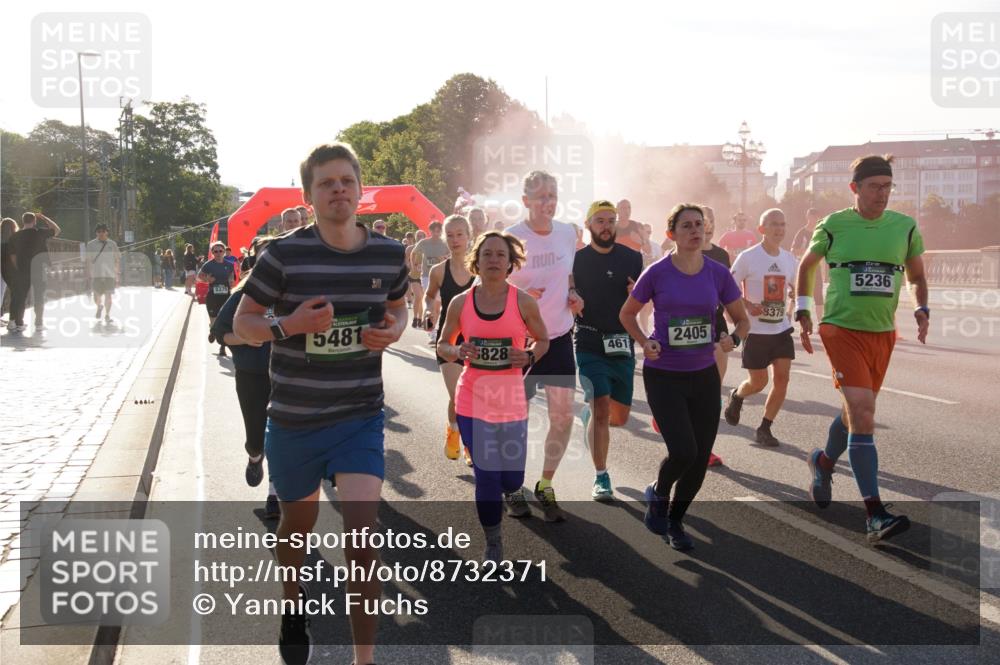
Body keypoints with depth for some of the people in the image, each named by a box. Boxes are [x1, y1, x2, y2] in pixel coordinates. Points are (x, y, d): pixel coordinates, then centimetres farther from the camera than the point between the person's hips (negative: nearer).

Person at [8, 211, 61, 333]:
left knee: (19, 297, 9)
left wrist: (18, 269, 15)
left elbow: (13, 256, 5)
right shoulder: (40, 233, -8)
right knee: (39, 297, 6)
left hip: (21, 271, 3)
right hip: (38, 271, -3)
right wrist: (43, 218, 9)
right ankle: (39, 324, 8)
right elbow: (57, 230, 8)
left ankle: (17, 323, 9)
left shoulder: (15, 236, 2)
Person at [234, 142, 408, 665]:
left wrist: (393, 331, -7)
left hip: (360, 417, 1)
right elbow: (243, 322, -4)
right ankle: (293, 609, 52)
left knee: (363, 532, -12)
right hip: (294, 420, 0)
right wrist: (288, 324, -24)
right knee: (298, 523, 20)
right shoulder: (284, 253, -12)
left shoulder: (388, 254, -3)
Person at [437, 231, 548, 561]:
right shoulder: (460, 302, -2)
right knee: (487, 479, -1)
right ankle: (493, 544, 24)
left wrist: (530, 356, -12)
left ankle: (499, 493, 45)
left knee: (512, 480, 4)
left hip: (511, 402, 0)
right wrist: (458, 352, -13)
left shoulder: (524, 302, -5)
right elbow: (442, 345, 9)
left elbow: (543, 340, 9)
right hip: (472, 402, 0)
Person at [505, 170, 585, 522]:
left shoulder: (568, 233, 2)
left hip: (559, 337, 4)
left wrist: (573, 295, -1)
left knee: (563, 418, 3)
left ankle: (545, 486, 23)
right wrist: (521, 297, -26)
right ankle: (514, 487, 29)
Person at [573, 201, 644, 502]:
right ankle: (601, 477, -1)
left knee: (620, 416, 11)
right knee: (601, 408, -14)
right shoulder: (576, 260, -1)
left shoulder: (632, 258, 4)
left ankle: (588, 414, 45)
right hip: (589, 345, -3)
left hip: (622, 345, 3)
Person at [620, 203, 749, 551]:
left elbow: (743, 320, 9)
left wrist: (733, 338, -13)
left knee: (700, 459, 6)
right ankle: (657, 493, 18)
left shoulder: (718, 273, -1)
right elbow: (627, 314, 6)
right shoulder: (657, 273, -8)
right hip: (663, 376, -3)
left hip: (704, 376, 4)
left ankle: (674, 521, 30)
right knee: (683, 451, -17)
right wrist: (645, 342, -11)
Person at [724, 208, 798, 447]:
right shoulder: (748, 257, -10)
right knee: (758, 382, 2)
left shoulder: (789, 259, 5)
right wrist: (747, 306, -21)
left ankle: (765, 429, 9)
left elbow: (795, 288, 21)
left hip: (782, 329, 4)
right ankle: (737, 396, 37)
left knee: (782, 377, -4)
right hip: (756, 330, -4)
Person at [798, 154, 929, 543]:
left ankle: (823, 462, 46)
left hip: (882, 333, 5)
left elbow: (917, 276, 16)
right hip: (841, 329, -4)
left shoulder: (905, 227, 3)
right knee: (863, 412, -17)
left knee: (857, 411, 16)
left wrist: (922, 310, -2)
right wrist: (803, 311, 4)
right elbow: (806, 265, 12)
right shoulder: (833, 226, -4)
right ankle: (875, 514, -15)